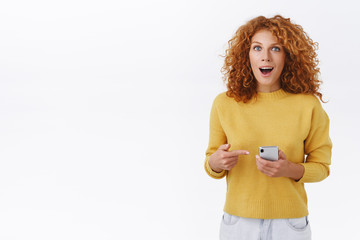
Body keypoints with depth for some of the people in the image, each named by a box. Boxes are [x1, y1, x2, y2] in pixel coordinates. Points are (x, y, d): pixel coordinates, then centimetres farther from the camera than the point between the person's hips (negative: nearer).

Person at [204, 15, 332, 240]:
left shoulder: (308, 106, -6)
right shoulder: (224, 104, -3)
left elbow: (321, 166, 1)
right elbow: (211, 165, 5)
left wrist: (291, 170, -17)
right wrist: (215, 162, -17)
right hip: (238, 220, 1)